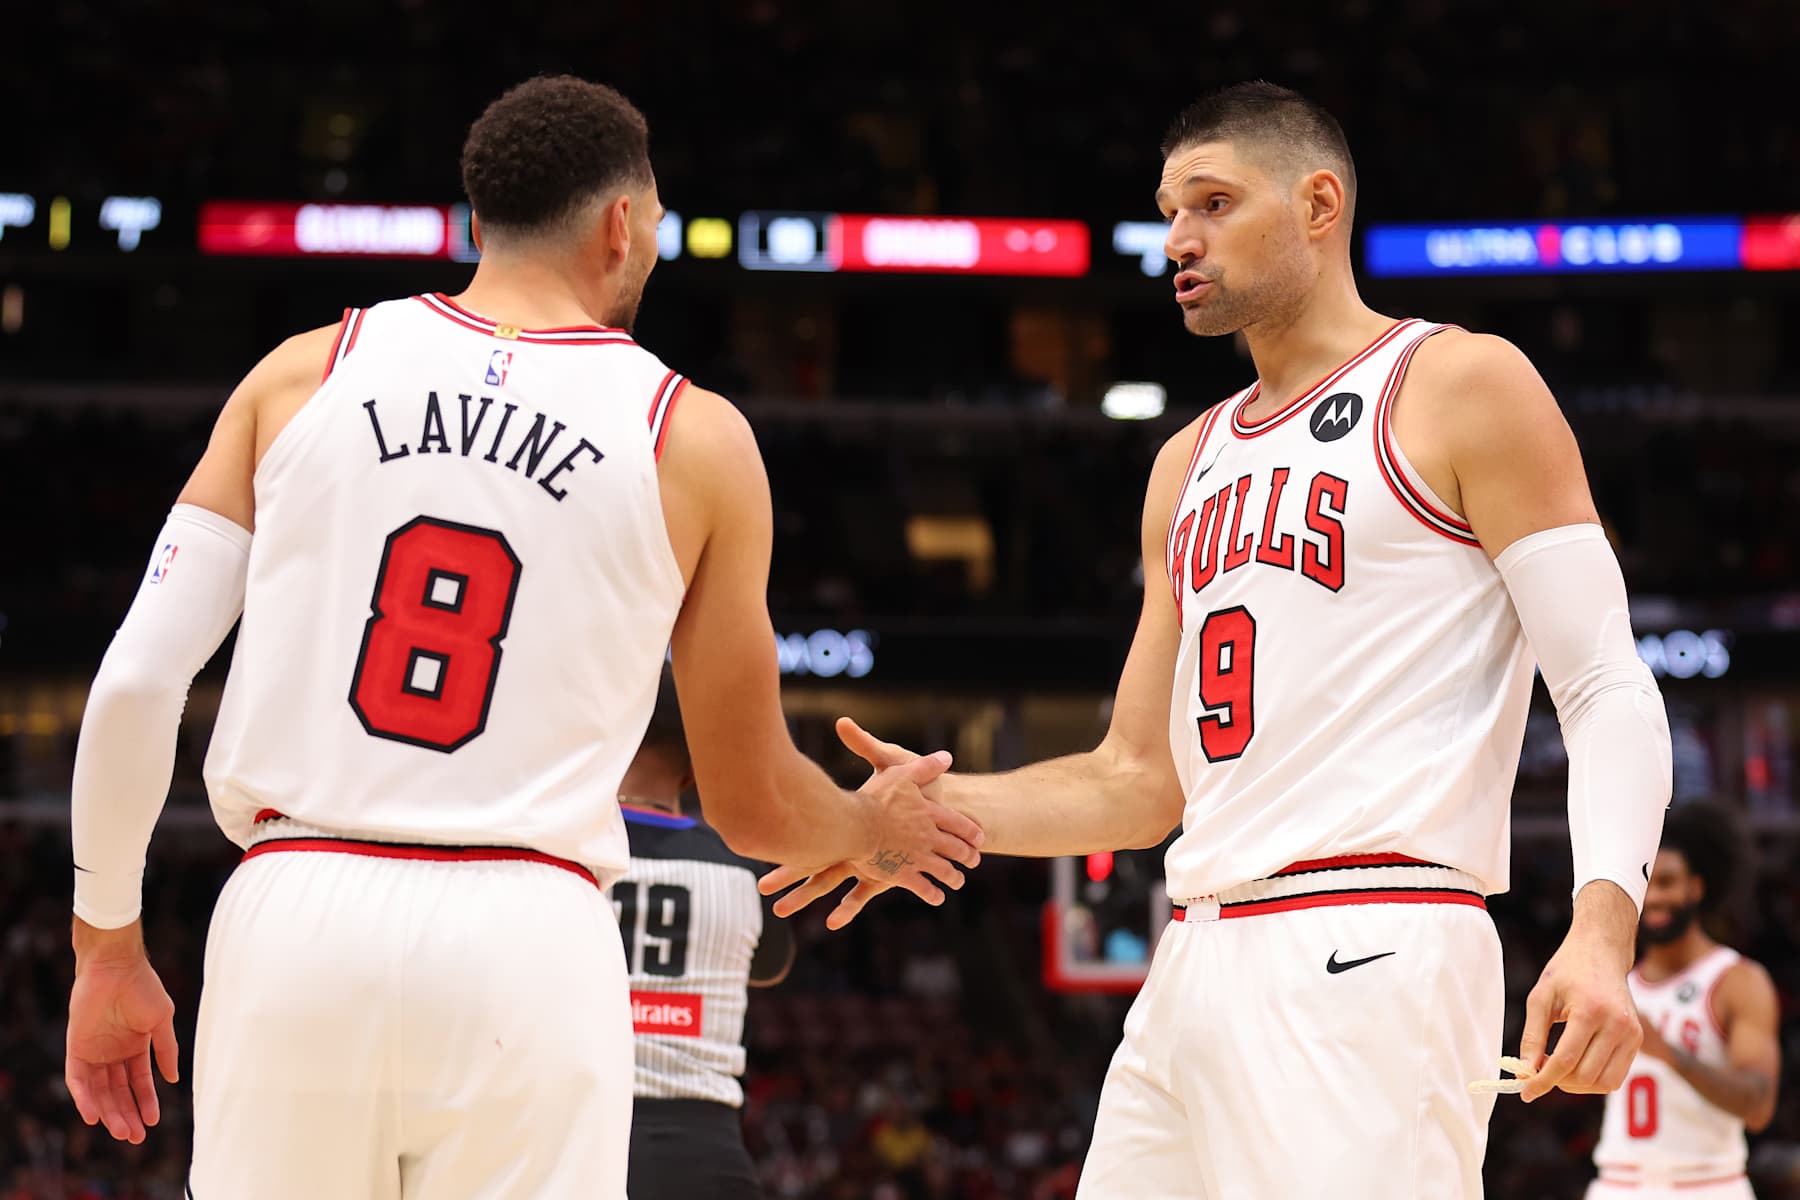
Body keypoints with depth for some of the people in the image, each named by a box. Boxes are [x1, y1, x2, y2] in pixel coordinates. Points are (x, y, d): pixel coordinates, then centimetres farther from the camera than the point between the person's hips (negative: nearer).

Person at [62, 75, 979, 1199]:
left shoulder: (307, 372, 9)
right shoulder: (694, 439, 6)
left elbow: (134, 684, 4)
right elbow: (755, 808, 12)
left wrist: (107, 945, 14)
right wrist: (878, 832, 34)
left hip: (294, 918, 2)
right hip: (525, 946, -2)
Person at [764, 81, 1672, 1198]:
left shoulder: (1462, 385, 1)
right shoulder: (1190, 464, 22)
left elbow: (1610, 688, -6)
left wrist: (1603, 925, -21)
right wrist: (946, 808, 6)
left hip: (1370, 950, -7)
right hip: (1197, 965, 7)